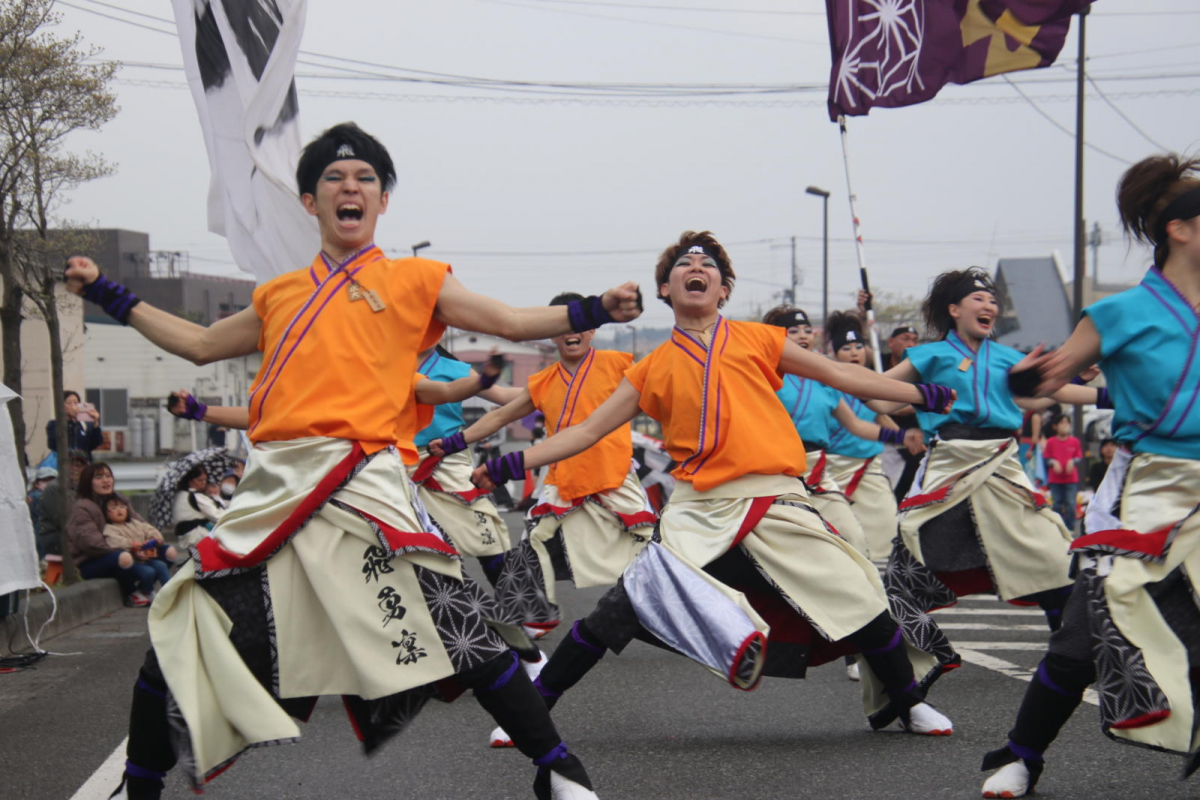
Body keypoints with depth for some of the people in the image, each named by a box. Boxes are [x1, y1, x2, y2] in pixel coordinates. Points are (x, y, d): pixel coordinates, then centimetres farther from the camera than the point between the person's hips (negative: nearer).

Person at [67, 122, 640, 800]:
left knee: (460, 632, -15)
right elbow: (200, 344, 34)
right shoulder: (279, 295, 22)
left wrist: (598, 310, -6)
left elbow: (514, 323, 8)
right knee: (180, 633, 3)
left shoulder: (415, 280, 11)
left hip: (360, 487, -4)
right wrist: (105, 292, 36)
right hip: (272, 490, 4)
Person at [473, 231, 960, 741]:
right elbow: (588, 431, 13)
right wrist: (509, 464, 5)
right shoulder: (653, 368, 11)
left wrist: (926, 395, 11)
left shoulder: (757, 339, 10)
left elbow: (840, 375, 13)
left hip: (774, 503, 0)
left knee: (859, 598, -6)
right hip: (699, 511, 0)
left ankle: (906, 704, 22)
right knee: (617, 612, -12)